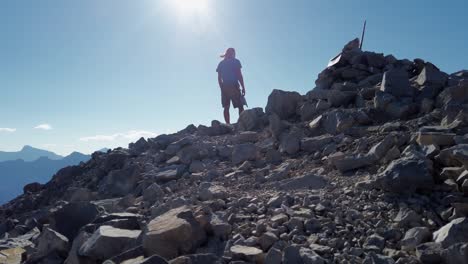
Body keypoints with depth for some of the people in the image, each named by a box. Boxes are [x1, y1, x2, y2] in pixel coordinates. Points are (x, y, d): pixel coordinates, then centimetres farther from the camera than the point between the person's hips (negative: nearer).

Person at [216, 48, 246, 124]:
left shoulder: (221, 64, 15)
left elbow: (219, 78, 10)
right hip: (234, 86, -4)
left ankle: (228, 125, -5)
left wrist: (222, 88, 13)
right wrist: (243, 87, -4)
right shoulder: (235, 61, 2)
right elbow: (239, 75, -5)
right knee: (240, 106, -3)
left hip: (224, 87, 4)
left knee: (226, 108, 1)